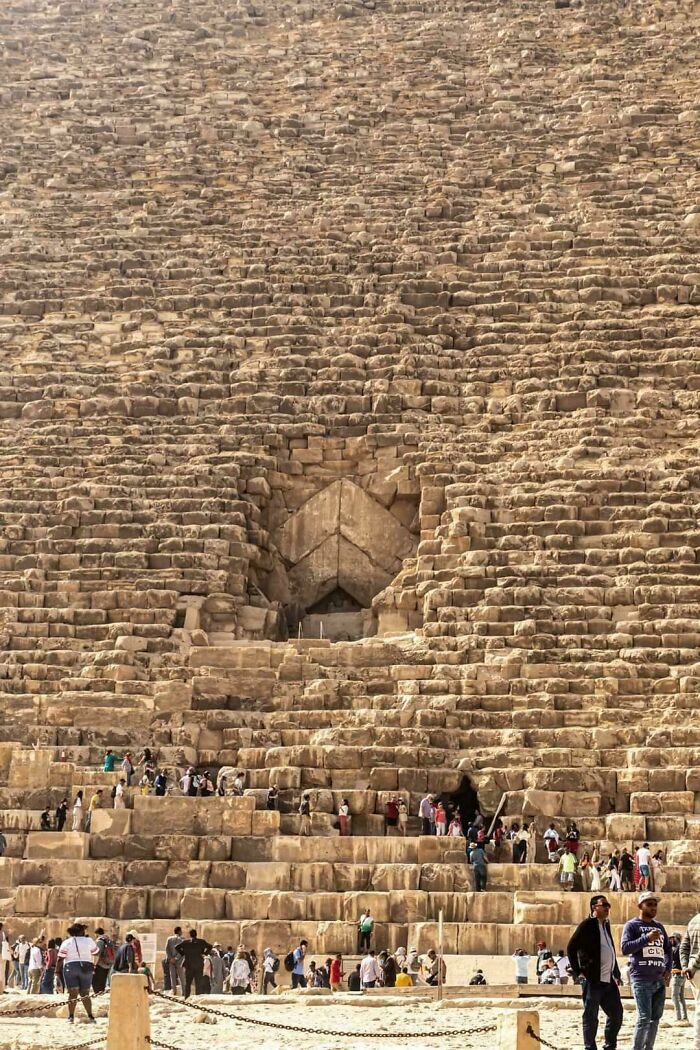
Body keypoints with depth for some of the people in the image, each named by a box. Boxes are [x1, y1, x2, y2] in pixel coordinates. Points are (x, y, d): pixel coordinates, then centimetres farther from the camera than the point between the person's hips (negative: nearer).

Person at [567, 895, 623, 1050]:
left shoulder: (606, 925, 16)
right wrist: (578, 973, -11)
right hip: (592, 979, -8)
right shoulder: (587, 925, -7)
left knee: (616, 1014, 8)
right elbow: (571, 948, -9)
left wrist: (616, 973, 15)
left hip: (609, 980, 8)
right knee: (590, 1017, -1)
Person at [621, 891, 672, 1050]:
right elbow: (625, 948, -12)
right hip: (641, 980, -6)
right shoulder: (632, 925, 0)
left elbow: (668, 949, 26)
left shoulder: (659, 926, 17)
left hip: (659, 980, 6)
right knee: (644, 1018, -12)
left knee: (655, 1018, 7)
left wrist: (668, 968, 11)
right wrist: (647, 938, -20)